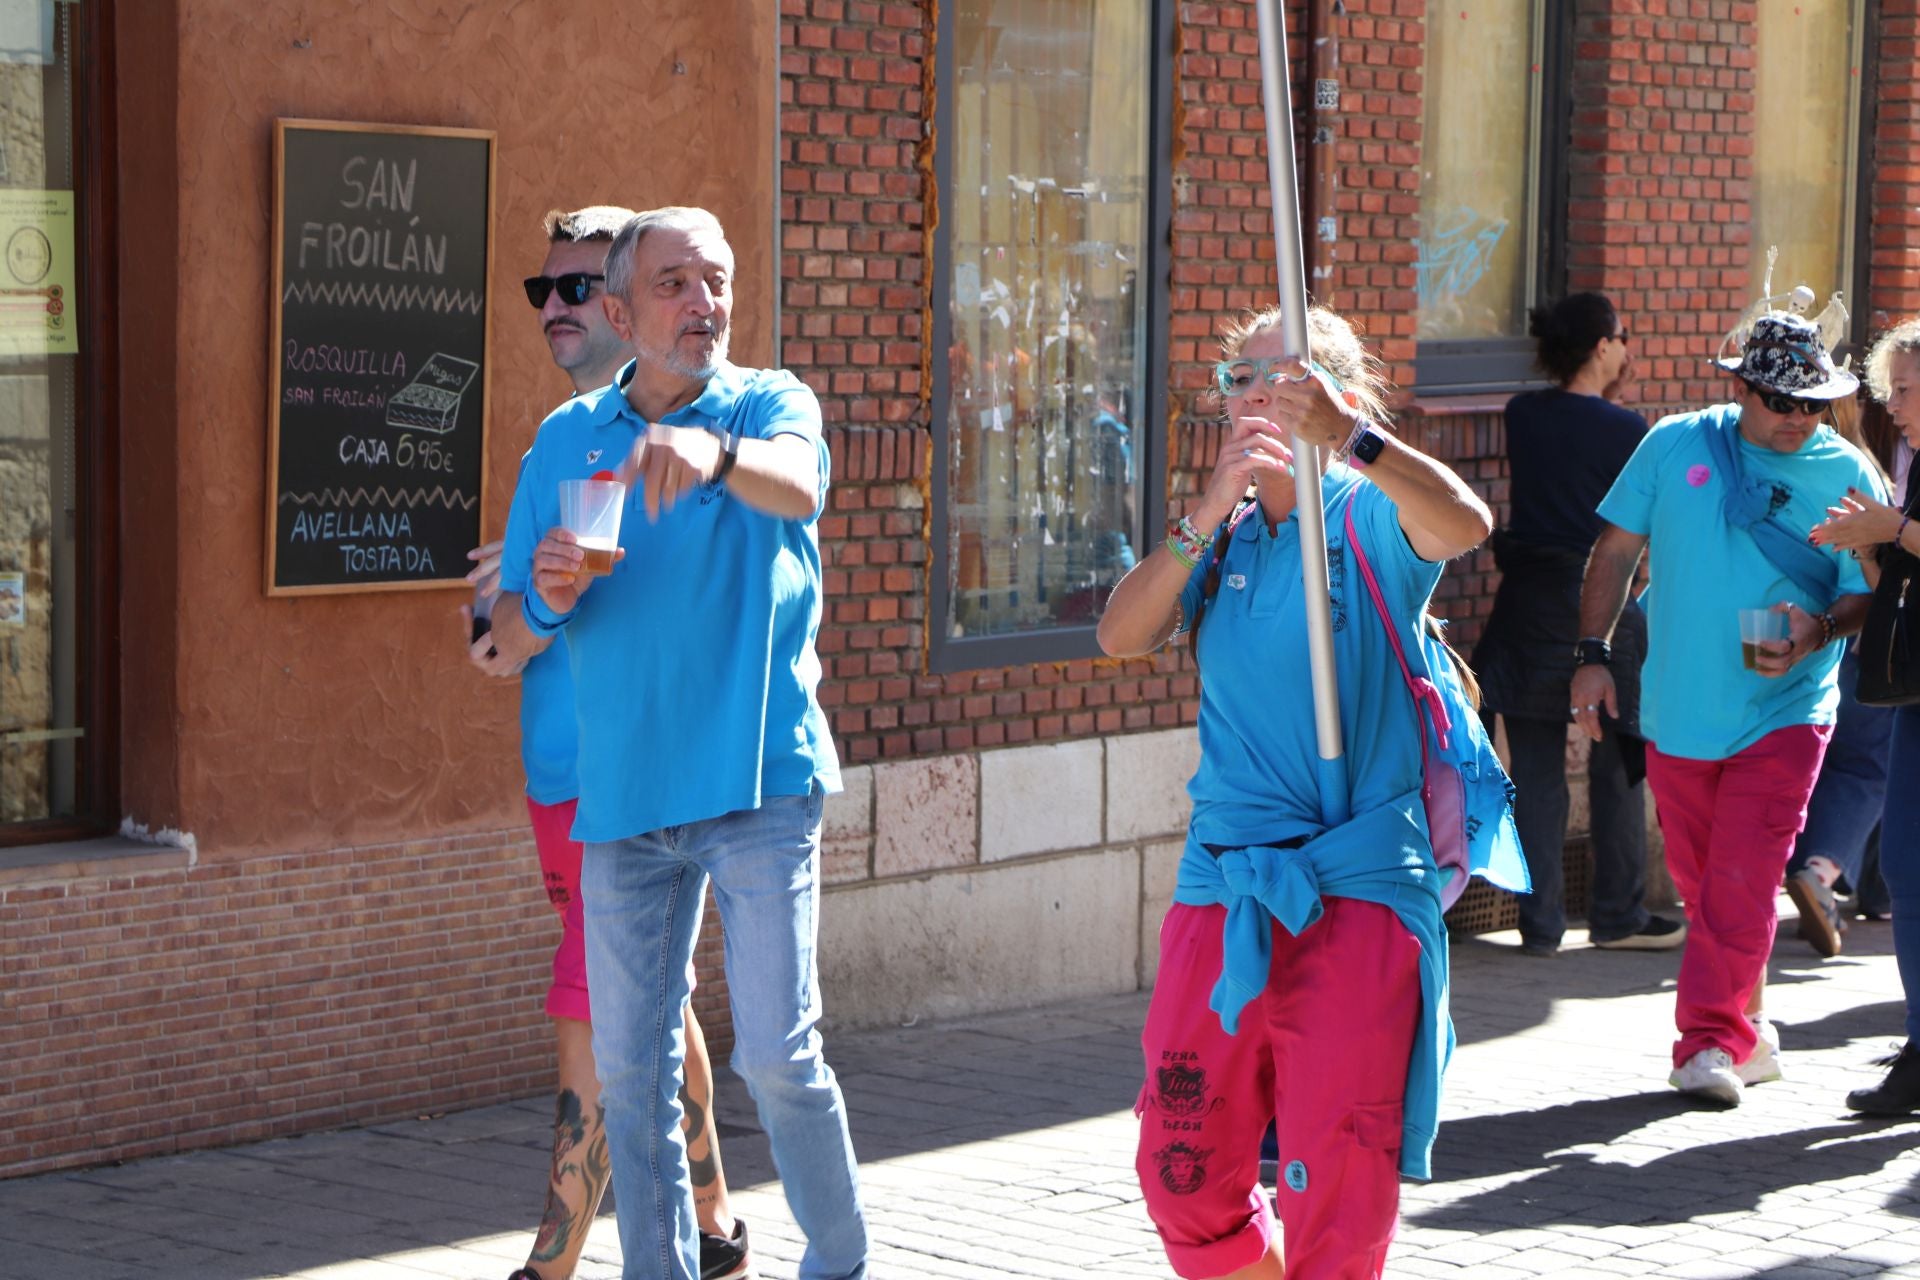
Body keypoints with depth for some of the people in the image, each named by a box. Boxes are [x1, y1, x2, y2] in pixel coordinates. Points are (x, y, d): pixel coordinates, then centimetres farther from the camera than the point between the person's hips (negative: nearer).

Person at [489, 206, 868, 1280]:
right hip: (622, 789, 3)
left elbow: (797, 483, -25)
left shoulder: (770, 404, 1)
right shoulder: (567, 440, 11)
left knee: (778, 1053, -6)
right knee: (631, 1067, 5)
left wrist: (714, 451, -46)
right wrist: (547, 599, -12)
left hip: (758, 779, -3)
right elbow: (511, 639, 12)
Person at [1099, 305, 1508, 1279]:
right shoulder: (1219, 542, 16)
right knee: (1182, 1176, 7)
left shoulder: (1372, 518, 1)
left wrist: (1348, 433, -36)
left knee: (1338, 1199, -4)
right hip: (1220, 887, 5)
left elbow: (1465, 524, -22)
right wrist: (1205, 519, -12)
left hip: (1357, 884, -5)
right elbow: (1122, 637, 0)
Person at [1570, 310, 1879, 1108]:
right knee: (1699, 882, 11)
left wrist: (1817, 632, -21)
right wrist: (1592, 654, 2)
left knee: (1741, 884, -12)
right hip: (1677, 712, 3)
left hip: (1782, 715, -3)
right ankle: (1748, 1030, 27)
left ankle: (1712, 1041, -8)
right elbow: (1617, 549, 8)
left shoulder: (1846, 473, -2)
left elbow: (1868, 592, 0)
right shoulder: (1675, 445, 2)